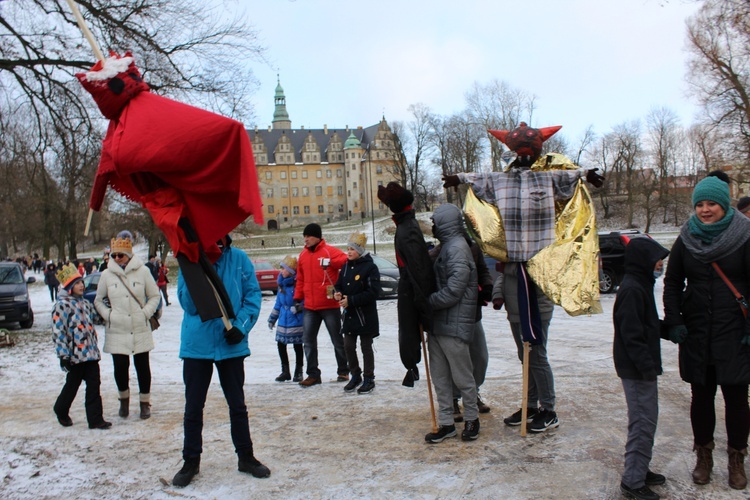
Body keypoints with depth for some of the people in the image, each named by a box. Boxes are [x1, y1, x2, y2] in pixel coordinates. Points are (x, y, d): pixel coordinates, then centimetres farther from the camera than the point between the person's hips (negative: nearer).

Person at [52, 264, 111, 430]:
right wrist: (63, 355, -17)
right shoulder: (62, 304, -10)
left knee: (94, 385, 3)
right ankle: (61, 411, 36)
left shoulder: (85, 303, 13)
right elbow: (58, 331, -14)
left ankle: (95, 419, 7)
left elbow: (97, 318, 26)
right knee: (72, 385, 11)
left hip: (91, 352, 6)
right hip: (75, 355, -6)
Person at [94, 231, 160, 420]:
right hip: (116, 331, 1)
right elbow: (98, 300, 13)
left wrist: (146, 313, -7)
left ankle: (145, 402, 22)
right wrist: (108, 315, -2)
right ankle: (124, 398, 28)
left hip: (140, 330, -1)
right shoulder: (107, 274, 1)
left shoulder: (142, 271, -4)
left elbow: (154, 296, 5)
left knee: (142, 366, 6)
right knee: (120, 366, 2)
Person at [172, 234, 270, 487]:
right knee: (193, 407, 10)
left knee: (237, 404, 14)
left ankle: (245, 456, 30)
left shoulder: (238, 259, -7)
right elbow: (188, 304, -14)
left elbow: (253, 294, -5)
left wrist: (241, 325, -17)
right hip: (197, 344, 0)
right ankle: (191, 461, 27)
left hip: (231, 344, 0)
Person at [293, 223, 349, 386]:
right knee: (308, 340, 4)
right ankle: (313, 374, 13)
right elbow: (300, 279, 15)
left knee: (337, 340, 7)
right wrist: (298, 298, 12)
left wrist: (331, 263, -29)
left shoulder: (329, 251, -7)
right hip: (310, 306, 6)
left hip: (330, 305, -5)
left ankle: (343, 371, 21)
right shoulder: (303, 255, 10)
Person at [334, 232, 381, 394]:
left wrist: (351, 300, -21)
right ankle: (355, 376, 26)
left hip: (365, 315, -6)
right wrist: (338, 293, -7)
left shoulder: (370, 267, -14)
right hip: (349, 314, 6)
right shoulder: (346, 267, 8)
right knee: (348, 346, 9)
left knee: (366, 347, 5)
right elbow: (340, 285, 18)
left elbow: (373, 293, -20)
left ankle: (369, 379, 18)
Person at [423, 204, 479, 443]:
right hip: (437, 324, 10)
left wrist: (427, 301, -12)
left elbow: (453, 291, -21)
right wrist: (429, 301, 7)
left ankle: (471, 419, 23)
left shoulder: (457, 247, -15)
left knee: (462, 376, 5)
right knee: (439, 376, 13)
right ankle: (446, 423, 23)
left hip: (453, 325, -10)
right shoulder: (445, 246, 15)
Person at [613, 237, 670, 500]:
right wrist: (647, 364, -24)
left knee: (644, 420, 18)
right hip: (637, 369, -11)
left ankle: (640, 470, 31)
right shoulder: (632, 290, -19)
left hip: (642, 367, 11)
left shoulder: (640, 286, 14)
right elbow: (632, 333, -23)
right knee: (643, 422, -4)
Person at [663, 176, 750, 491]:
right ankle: (703, 456, 25)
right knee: (701, 395, 10)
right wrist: (674, 321, 0)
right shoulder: (686, 240, 5)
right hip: (696, 334, 2)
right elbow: (672, 283, 9)